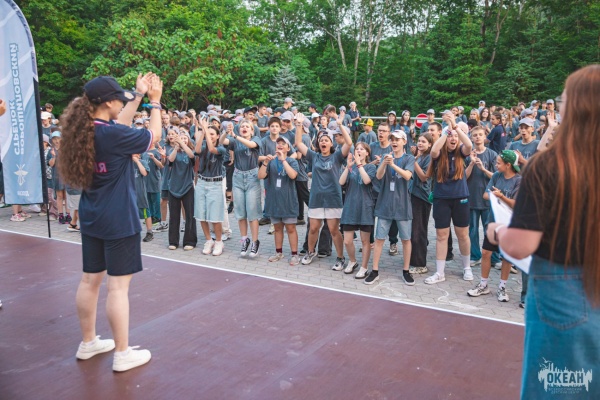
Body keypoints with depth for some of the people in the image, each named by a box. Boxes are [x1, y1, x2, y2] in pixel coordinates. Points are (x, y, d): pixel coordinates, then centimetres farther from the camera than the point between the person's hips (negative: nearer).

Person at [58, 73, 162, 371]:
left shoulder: (84, 130, 2)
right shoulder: (113, 134, -20)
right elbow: (154, 136, -7)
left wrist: (139, 95, 19)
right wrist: (155, 101, 5)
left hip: (91, 218, 8)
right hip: (118, 220, -8)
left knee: (91, 280, 16)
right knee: (118, 286, -1)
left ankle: (88, 343, 30)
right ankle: (123, 354, 10)